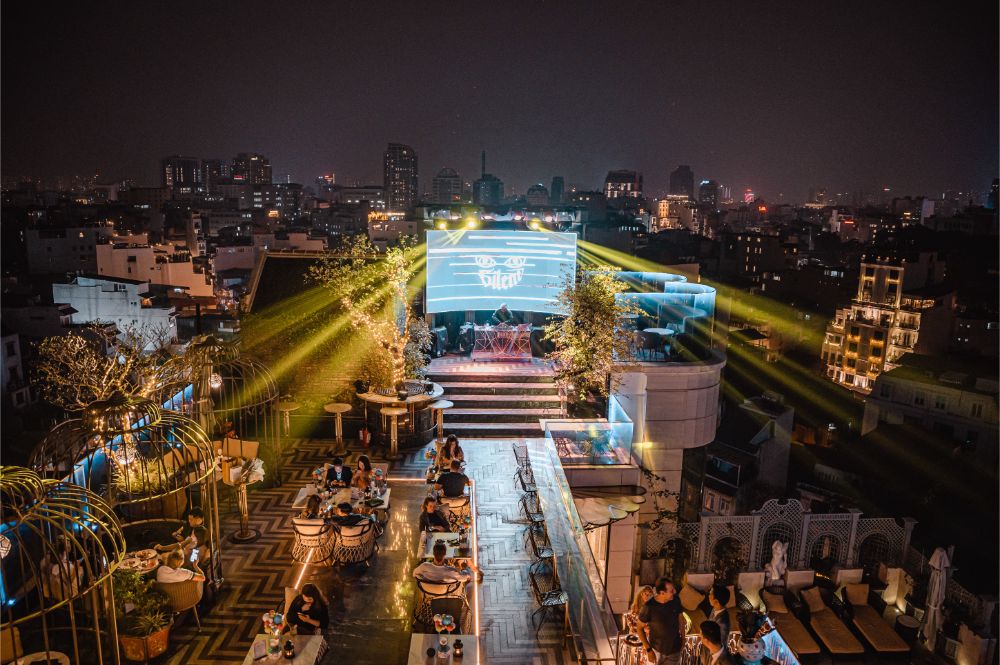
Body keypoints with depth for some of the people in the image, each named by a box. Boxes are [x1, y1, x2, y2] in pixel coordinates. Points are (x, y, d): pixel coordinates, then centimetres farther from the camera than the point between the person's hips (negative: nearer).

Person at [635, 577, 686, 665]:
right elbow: (639, 627, -15)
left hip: (675, 648, 3)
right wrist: (648, 649, -15)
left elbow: (680, 618, 4)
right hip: (657, 650, -3)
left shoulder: (675, 600, -15)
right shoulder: (649, 607, -28)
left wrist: (683, 637, 9)